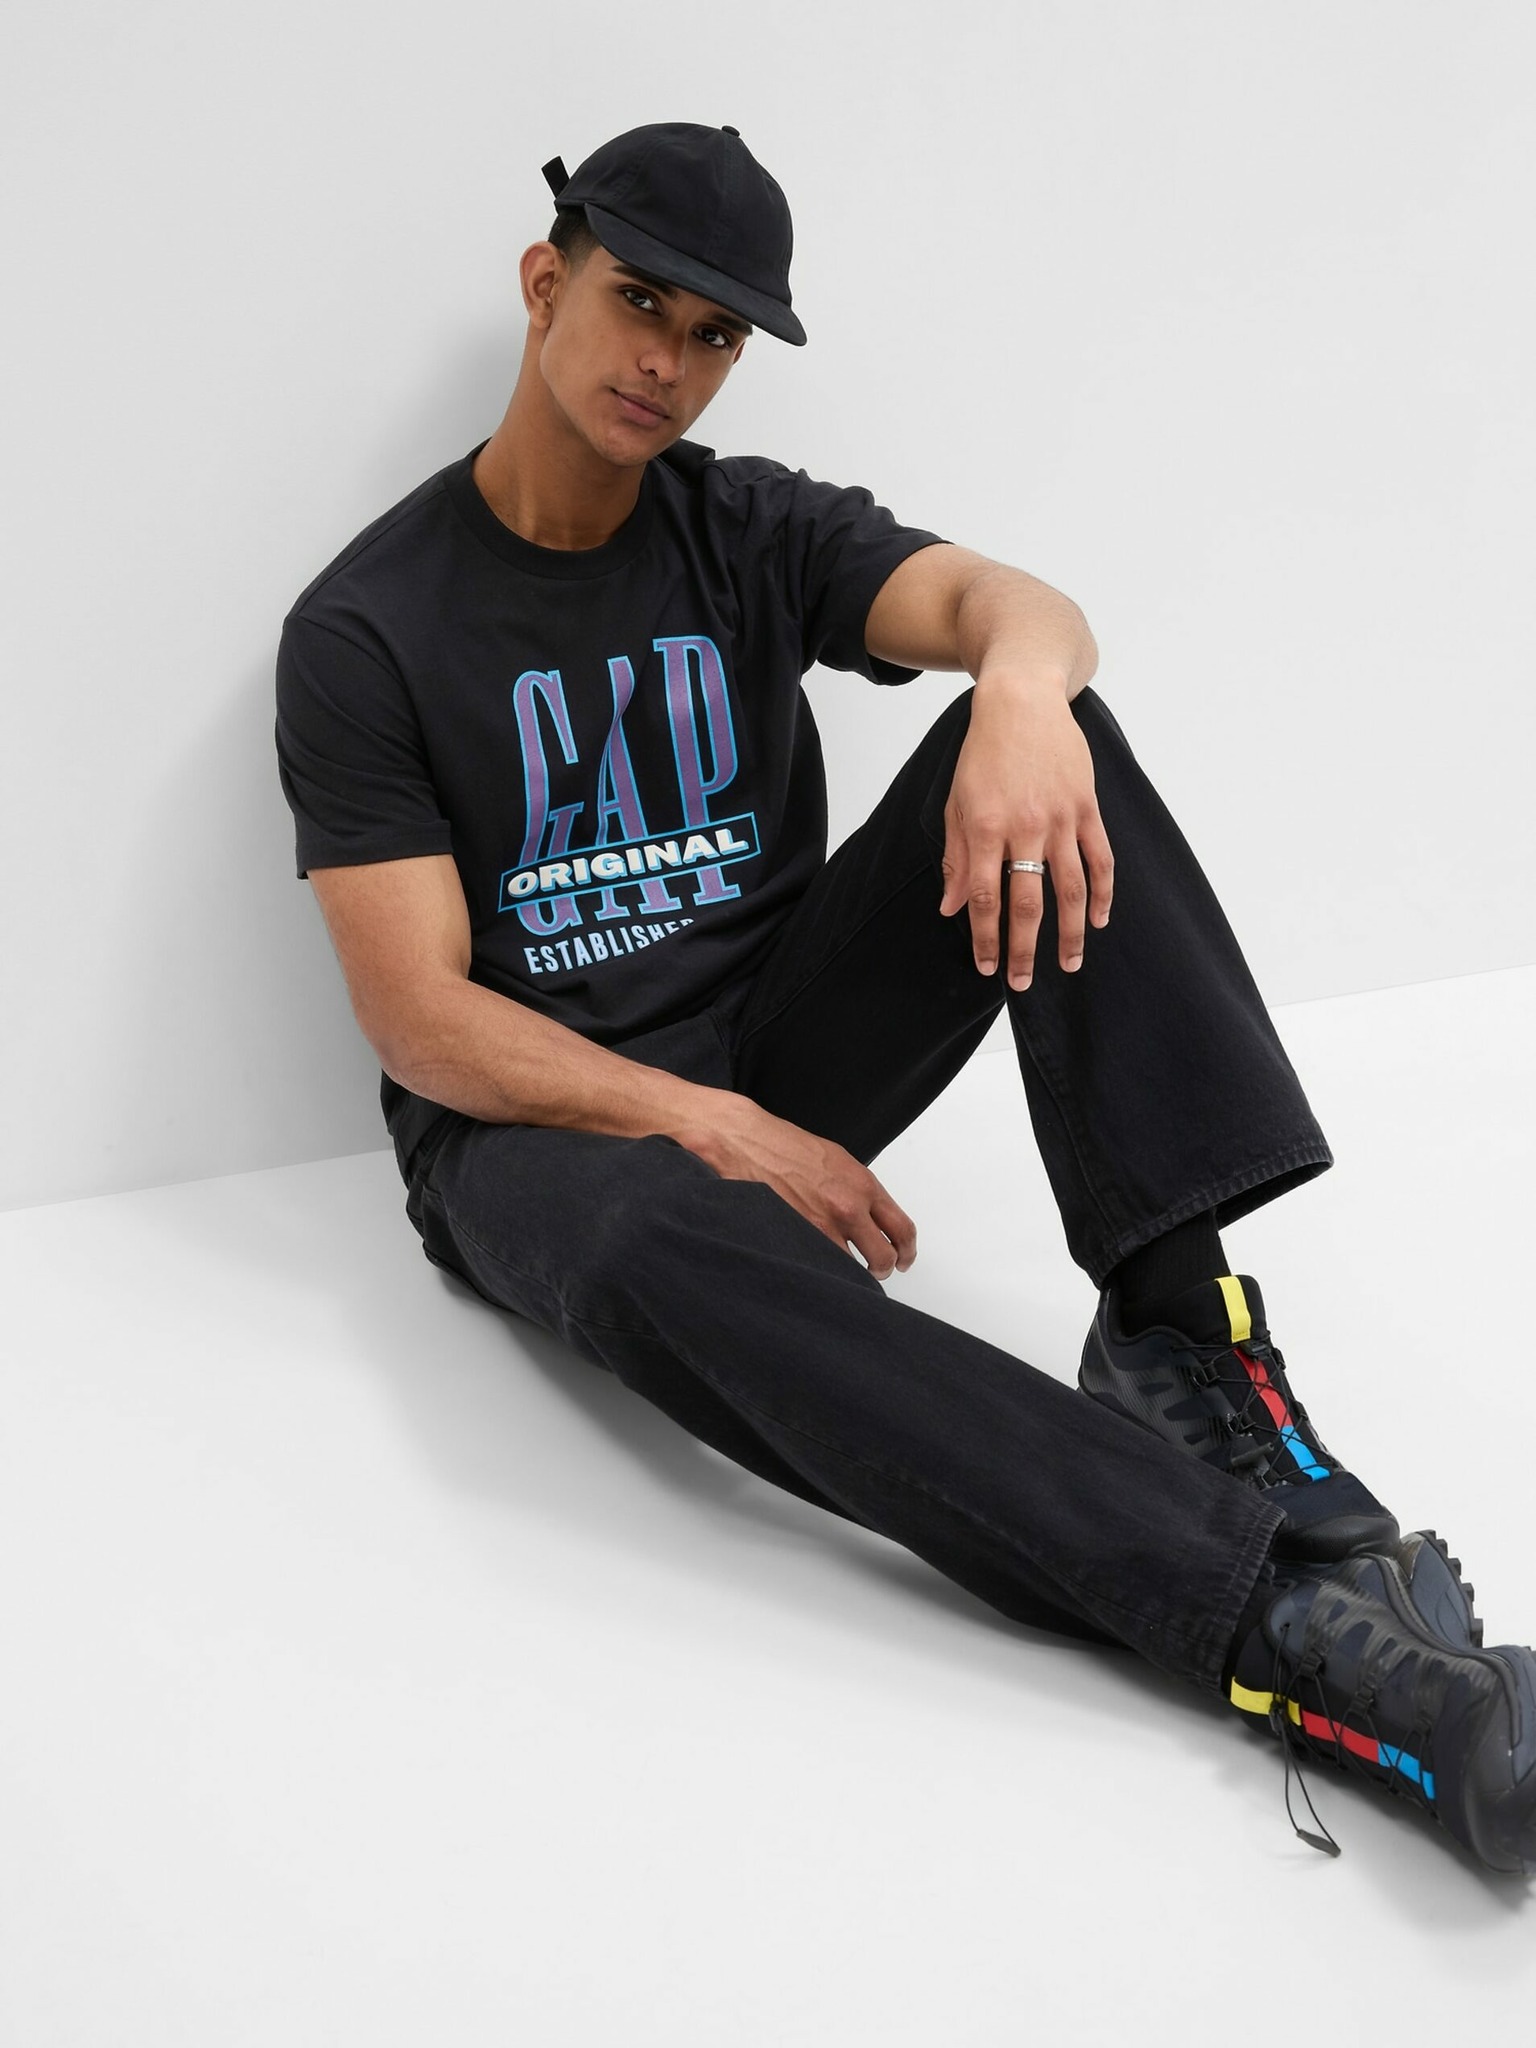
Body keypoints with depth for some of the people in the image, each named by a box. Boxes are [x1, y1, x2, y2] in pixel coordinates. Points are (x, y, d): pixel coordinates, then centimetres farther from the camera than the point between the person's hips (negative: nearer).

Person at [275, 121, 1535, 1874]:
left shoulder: (753, 532, 5)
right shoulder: (366, 631, -5)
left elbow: (992, 598, -16)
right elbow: (421, 1019, -12)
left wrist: (1022, 682, -42)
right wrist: (718, 1133, -24)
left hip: (779, 1039, 4)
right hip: (537, 1120, -3)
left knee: (1043, 727, -20)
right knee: (661, 1240, -43)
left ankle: (1177, 1324, -30)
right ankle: (1282, 1625, -48)